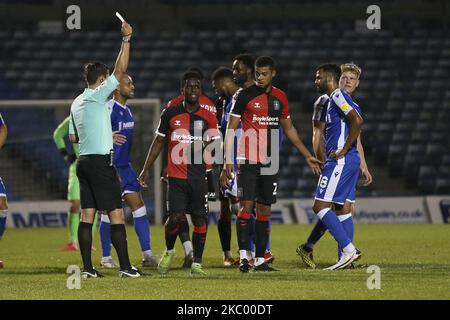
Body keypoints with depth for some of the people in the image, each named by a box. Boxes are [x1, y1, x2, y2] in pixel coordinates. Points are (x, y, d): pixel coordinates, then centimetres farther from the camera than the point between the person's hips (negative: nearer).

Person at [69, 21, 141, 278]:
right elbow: (120, 70, -15)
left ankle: (88, 267, 2)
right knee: (116, 214, -7)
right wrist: (126, 39, -9)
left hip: (84, 161, 8)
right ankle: (125, 266, -9)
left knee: (87, 215, 5)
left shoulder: (77, 102, 15)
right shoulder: (97, 95, -9)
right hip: (101, 161, -8)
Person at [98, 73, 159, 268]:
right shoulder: (109, 109, -14)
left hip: (125, 167, 8)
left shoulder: (127, 110, 14)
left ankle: (147, 255, 1)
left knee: (138, 207, 2)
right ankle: (106, 257, 8)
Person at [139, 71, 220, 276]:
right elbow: (159, 141, 14)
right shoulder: (170, 113, 6)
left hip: (199, 177, 1)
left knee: (200, 220, -4)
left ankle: (196, 264, 4)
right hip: (176, 176, -1)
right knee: (175, 217, -10)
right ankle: (169, 251, 19)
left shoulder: (208, 118, 5)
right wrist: (146, 168, 12)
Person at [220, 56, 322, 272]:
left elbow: (289, 129, 21)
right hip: (248, 160, -5)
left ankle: (260, 260, 9)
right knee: (246, 205, -11)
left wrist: (308, 156, 20)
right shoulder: (245, 96, -4)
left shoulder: (280, 98, 10)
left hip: (270, 162, 5)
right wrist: (227, 161, -12)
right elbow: (231, 129, -4)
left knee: (264, 209, 6)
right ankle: (243, 256, -11)